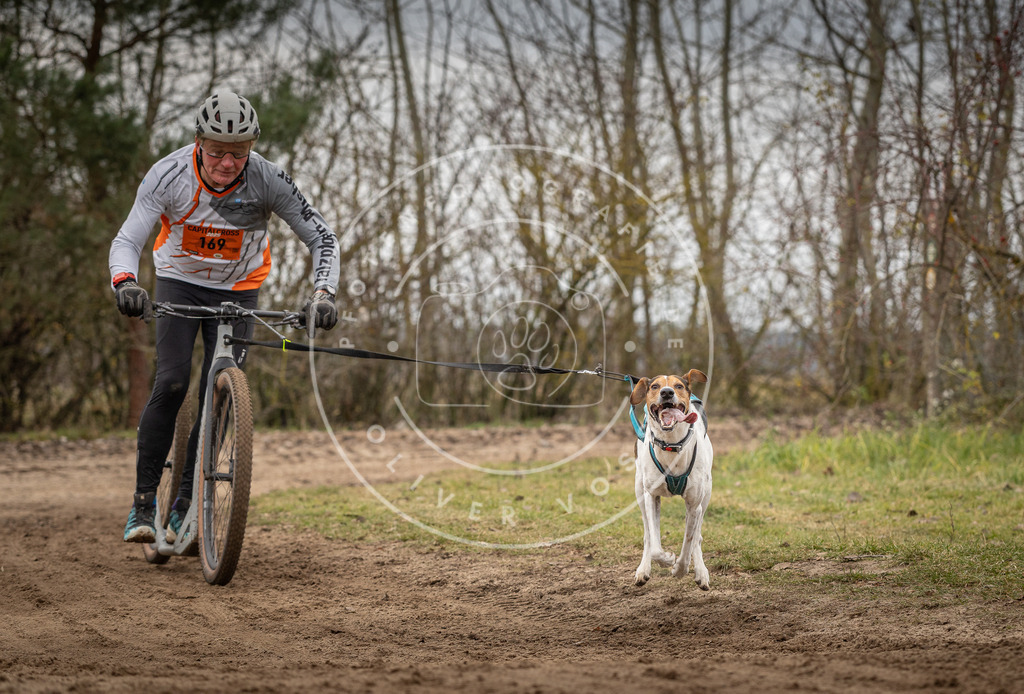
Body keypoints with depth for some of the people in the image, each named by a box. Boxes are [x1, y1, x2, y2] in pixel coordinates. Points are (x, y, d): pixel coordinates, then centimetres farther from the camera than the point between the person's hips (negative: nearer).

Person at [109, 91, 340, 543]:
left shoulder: (268, 181, -24)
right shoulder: (169, 174, -25)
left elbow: (322, 237, -17)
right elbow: (127, 239, -26)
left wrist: (322, 293, -33)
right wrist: (125, 283, -47)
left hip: (237, 289, 1)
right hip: (179, 281, -1)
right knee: (171, 383, -18)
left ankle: (185, 507, 4)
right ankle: (143, 502, -10)